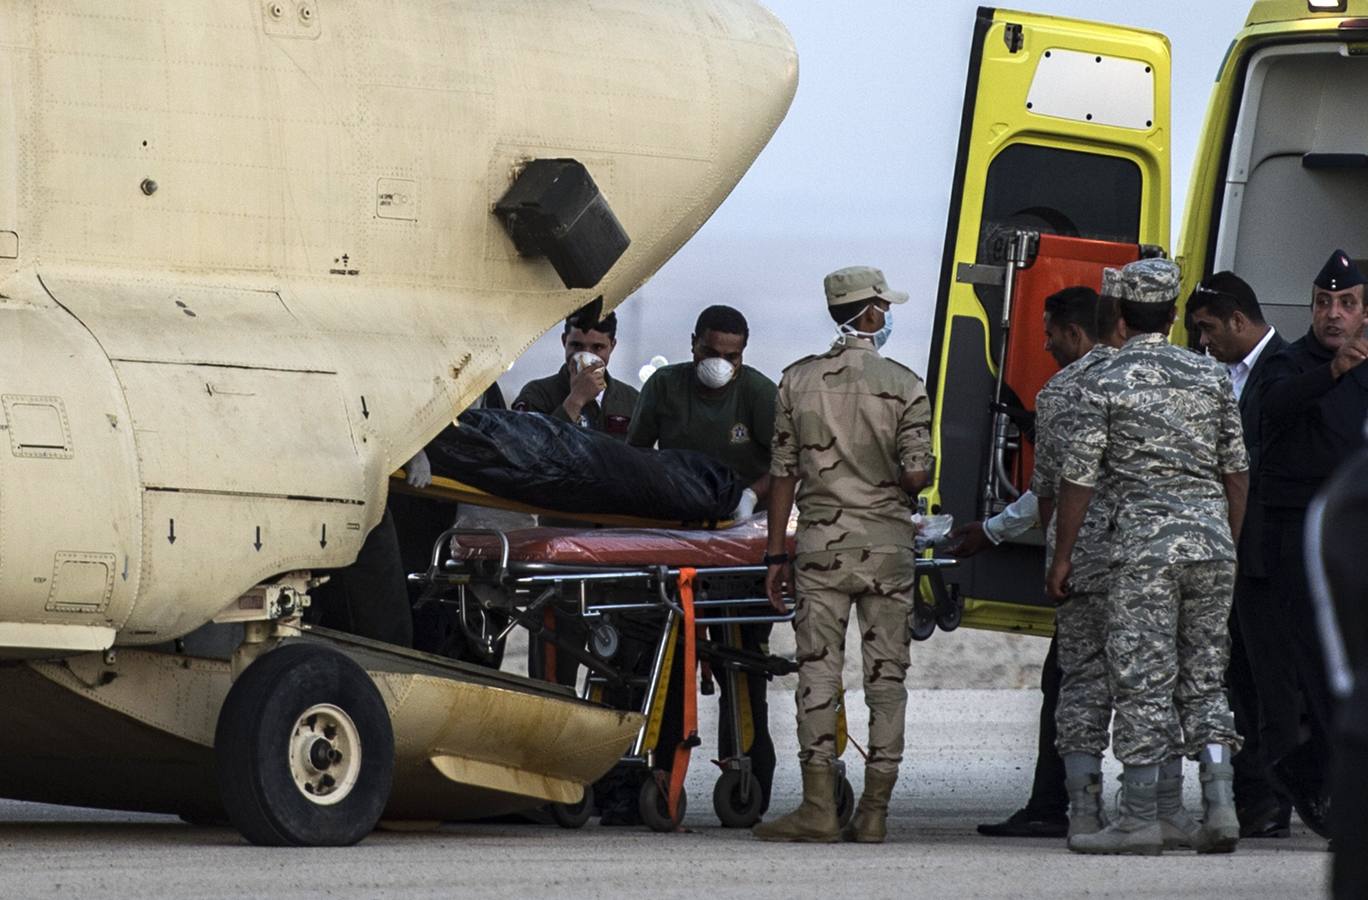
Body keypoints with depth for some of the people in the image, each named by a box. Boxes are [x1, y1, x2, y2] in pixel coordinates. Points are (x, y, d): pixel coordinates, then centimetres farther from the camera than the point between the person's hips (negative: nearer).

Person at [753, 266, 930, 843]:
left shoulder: (799, 381, 2)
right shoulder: (904, 387, -4)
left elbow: (783, 473, 3)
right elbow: (915, 476, -9)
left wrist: (776, 555, 8)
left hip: (820, 542, 1)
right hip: (887, 544, -1)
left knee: (818, 669, 1)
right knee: (886, 676, 5)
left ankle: (818, 807, -6)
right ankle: (873, 811, 4)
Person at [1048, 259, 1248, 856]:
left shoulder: (1105, 386, -5)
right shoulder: (1212, 376, 8)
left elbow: (1078, 479, -4)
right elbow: (1236, 470, 12)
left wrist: (1061, 558, 4)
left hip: (1146, 544, -4)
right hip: (1211, 538, 4)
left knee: (1143, 684, -1)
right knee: (1205, 681, 11)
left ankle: (1140, 820, -1)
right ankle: (1219, 808, 2)